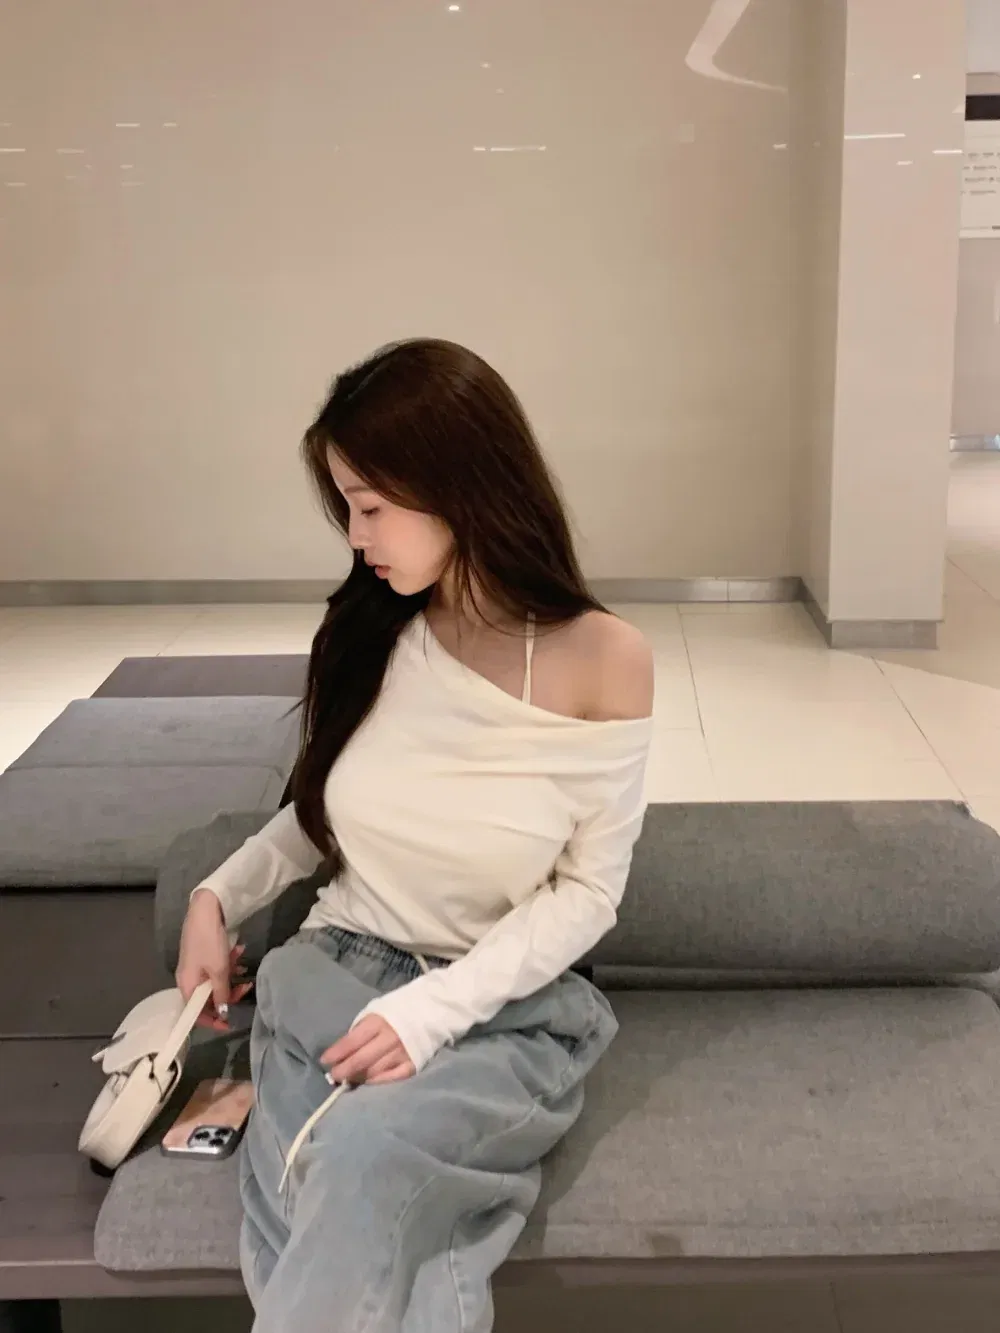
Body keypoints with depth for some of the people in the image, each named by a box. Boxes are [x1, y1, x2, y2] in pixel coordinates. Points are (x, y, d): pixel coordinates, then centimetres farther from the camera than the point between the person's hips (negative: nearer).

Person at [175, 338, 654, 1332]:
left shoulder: (600, 660, -10)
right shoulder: (363, 630, 1)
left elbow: (588, 891, -7)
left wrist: (437, 1007, -17)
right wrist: (220, 895, 4)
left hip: (508, 1010, -2)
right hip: (334, 973, 2)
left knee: (369, 1158, -34)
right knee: (350, 1247, -28)